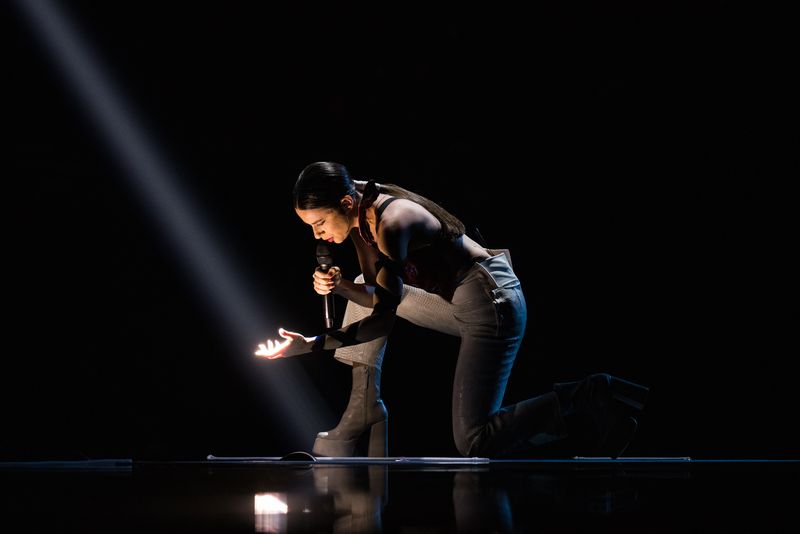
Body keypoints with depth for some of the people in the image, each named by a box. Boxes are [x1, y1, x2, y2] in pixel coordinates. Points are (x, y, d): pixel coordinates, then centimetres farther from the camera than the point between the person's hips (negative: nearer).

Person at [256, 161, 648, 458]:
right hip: (457, 303, 10)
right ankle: (363, 412, 11)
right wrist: (340, 287, -12)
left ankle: (591, 401, -6)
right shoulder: (359, 214, 2)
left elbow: (384, 316, -24)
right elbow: (374, 294, 9)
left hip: (492, 304, -10)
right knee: (363, 290, 9)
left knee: (473, 443, -10)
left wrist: (308, 344, -27)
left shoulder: (392, 223, -25)